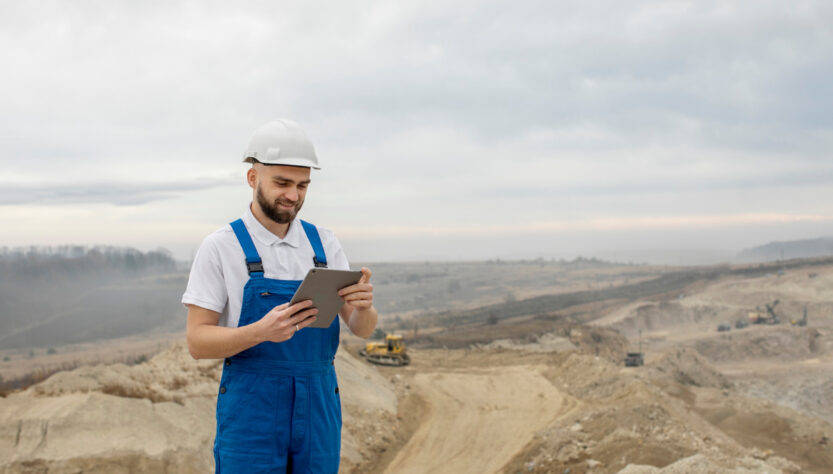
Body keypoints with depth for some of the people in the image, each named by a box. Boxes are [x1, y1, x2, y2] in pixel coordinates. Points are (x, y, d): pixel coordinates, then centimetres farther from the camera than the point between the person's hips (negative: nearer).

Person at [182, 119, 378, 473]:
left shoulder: (324, 244, 6)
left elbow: (362, 328, 2)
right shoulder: (220, 248, -6)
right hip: (250, 413, -4)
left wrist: (363, 306, -23)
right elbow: (198, 342, -9)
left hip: (318, 412, 4)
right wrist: (261, 331, -28)